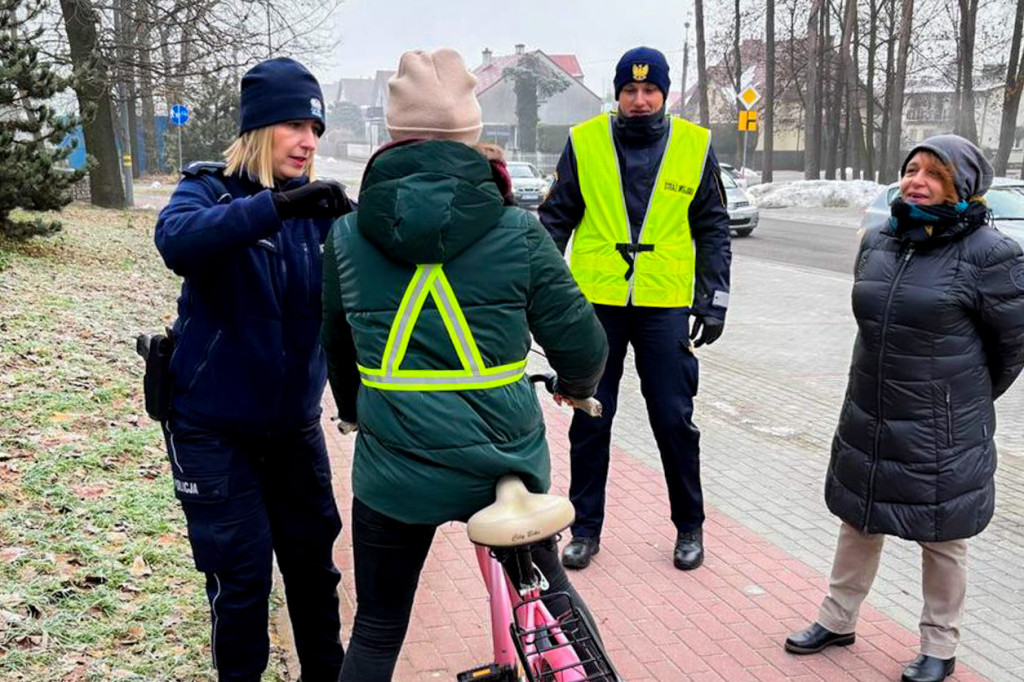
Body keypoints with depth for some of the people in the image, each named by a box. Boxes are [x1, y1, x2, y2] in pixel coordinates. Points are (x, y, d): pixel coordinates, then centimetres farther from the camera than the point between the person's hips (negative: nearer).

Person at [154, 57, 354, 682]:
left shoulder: (317, 206, 1)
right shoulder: (209, 189, -10)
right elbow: (178, 240, -33)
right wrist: (275, 205, -45)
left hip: (294, 421, 4)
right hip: (214, 425, -4)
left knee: (314, 554, 13)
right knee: (241, 571, 2)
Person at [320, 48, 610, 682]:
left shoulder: (347, 234, -1)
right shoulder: (517, 232, -9)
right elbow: (583, 345, -4)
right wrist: (578, 386, 20)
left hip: (394, 472, 1)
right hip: (506, 463, -1)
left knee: (378, 630, 19)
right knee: (547, 583, 27)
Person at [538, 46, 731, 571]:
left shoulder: (694, 147, 2)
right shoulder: (584, 142, 0)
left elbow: (713, 229, 8)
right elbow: (556, 218, 6)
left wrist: (714, 298, 3)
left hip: (664, 306, 0)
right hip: (595, 302, 1)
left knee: (674, 420, 5)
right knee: (590, 420, 8)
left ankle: (689, 526, 25)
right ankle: (586, 528, 23)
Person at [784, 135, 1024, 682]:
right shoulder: (877, 243, 3)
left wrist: (963, 400, 7)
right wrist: (892, 384, 16)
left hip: (942, 434, -5)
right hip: (867, 423, 6)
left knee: (941, 540, 12)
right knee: (858, 521, 19)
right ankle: (837, 620, 36)